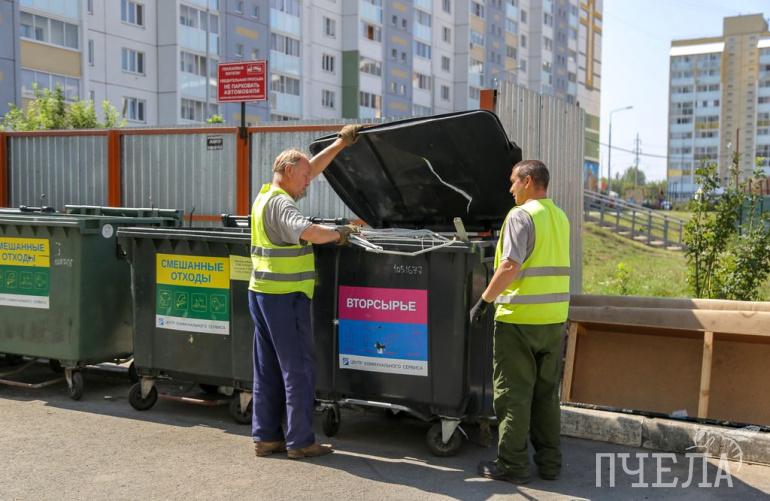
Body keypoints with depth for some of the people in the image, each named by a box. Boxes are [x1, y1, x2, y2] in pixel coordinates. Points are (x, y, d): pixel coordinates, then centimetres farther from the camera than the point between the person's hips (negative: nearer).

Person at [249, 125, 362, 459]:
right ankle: (300, 441, 4)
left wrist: (341, 142, 23)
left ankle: (266, 437, 19)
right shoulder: (280, 203, -14)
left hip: (261, 293, 10)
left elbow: (313, 167, 21)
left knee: (267, 369, 13)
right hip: (285, 296, -10)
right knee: (298, 368, -2)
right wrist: (339, 234, -13)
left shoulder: (266, 195, 14)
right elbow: (309, 232, -32)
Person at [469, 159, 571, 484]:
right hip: (554, 318, 7)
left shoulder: (521, 215, -11)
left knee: (513, 394, 2)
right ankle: (549, 463, 21)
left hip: (519, 317, -7)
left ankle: (512, 466, 7)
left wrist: (485, 300, -13)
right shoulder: (560, 217, 13)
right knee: (546, 393, 15)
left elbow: (510, 266, -20)